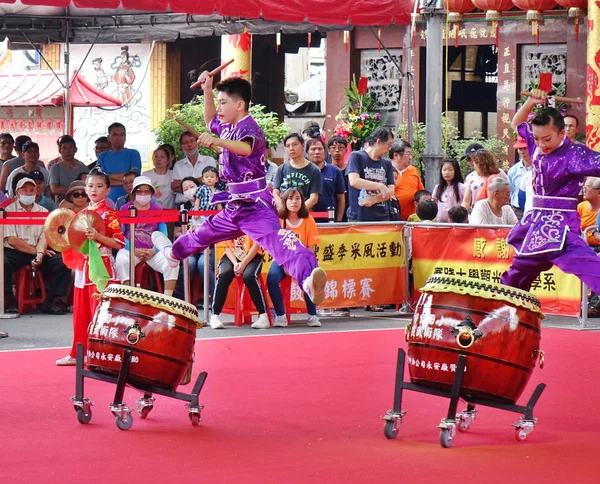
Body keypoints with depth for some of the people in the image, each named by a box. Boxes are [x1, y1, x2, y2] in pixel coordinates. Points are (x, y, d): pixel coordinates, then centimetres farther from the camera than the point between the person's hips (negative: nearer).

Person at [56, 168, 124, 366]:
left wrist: (97, 236, -25)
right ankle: (77, 354, 19)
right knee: (80, 312, 11)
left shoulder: (109, 214, -7)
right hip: (83, 266, 7)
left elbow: (119, 243, -13)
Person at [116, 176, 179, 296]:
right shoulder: (125, 209, 10)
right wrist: (134, 250, -14)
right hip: (130, 249, -2)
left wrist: (153, 251, -10)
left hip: (153, 250, 2)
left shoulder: (157, 209, 15)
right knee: (121, 261, -36)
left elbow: (163, 235, 8)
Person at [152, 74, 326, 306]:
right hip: (236, 206, 11)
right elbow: (210, 121, 37)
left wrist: (218, 141, -60)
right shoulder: (227, 127, 12)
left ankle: (308, 276, -55)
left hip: (255, 206, -10)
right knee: (207, 230, 36)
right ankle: (175, 251, 64)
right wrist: (207, 90, 25)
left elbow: (246, 147, -42)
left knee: (277, 240, -34)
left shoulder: (249, 128, -17)